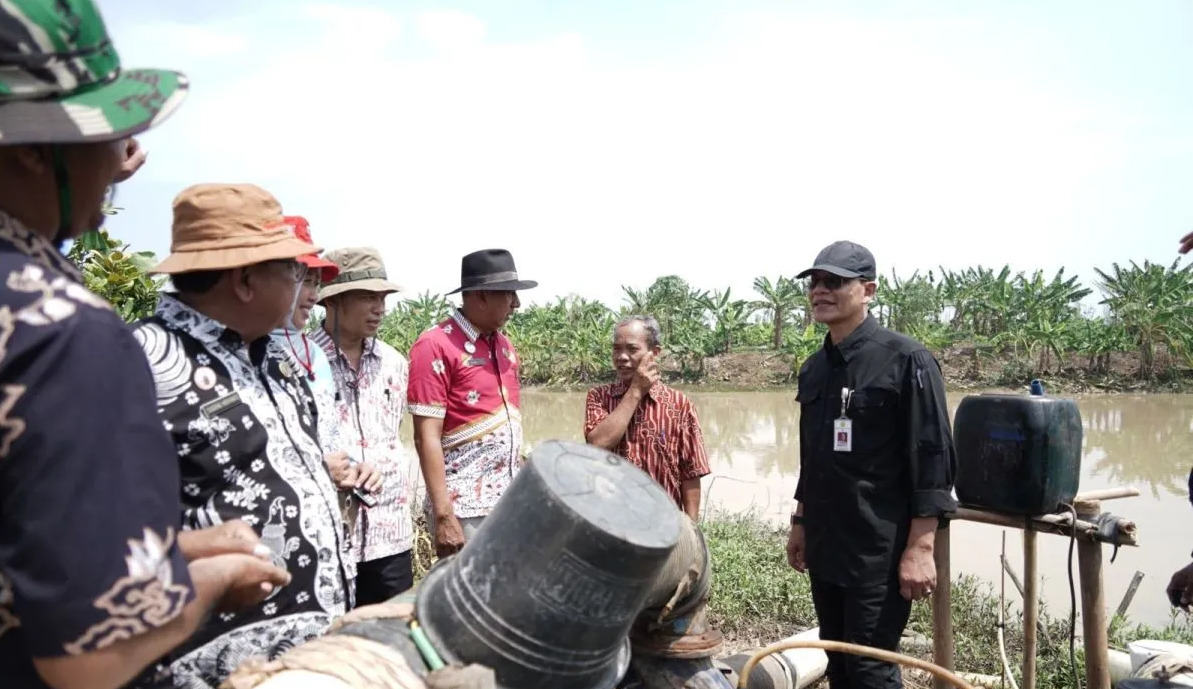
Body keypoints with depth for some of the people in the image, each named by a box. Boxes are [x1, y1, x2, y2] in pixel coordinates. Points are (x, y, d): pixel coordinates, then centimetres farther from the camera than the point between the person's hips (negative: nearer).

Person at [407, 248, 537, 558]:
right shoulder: (436, 346, -11)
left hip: (510, 503, 7)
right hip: (465, 509, -7)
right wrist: (443, 515, -18)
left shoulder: (504, 344, 11)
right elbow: (427, 437, -15)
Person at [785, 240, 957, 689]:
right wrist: (800, 525, 18)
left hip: (881, 552, -7)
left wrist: (920, 548, -18)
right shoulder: (813, 369, 10)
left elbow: (933, 460, -15)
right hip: (826, 548, 7)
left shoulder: (906, 360, -12)